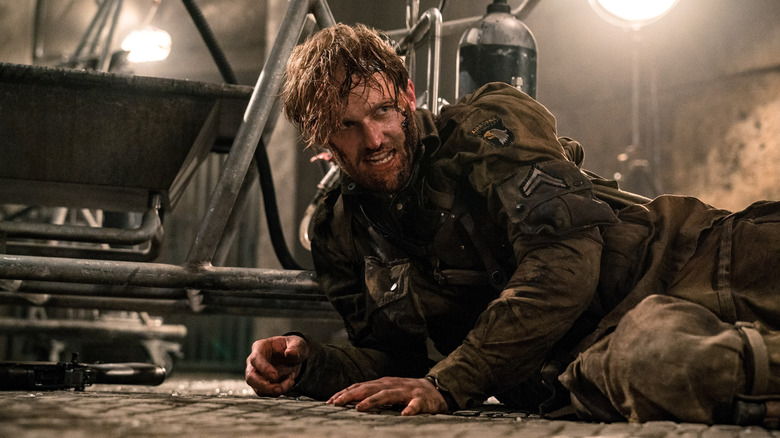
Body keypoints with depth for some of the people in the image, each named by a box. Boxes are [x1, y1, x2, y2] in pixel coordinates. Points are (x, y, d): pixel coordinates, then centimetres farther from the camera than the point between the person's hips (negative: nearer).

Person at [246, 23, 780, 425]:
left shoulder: (488, 125, -1)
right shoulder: (340, 237, 14)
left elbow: (565, 259, -14)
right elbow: (397, 356, 23)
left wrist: (447, 384, -17)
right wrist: (309, 364, 1)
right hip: (575, 361, 2)